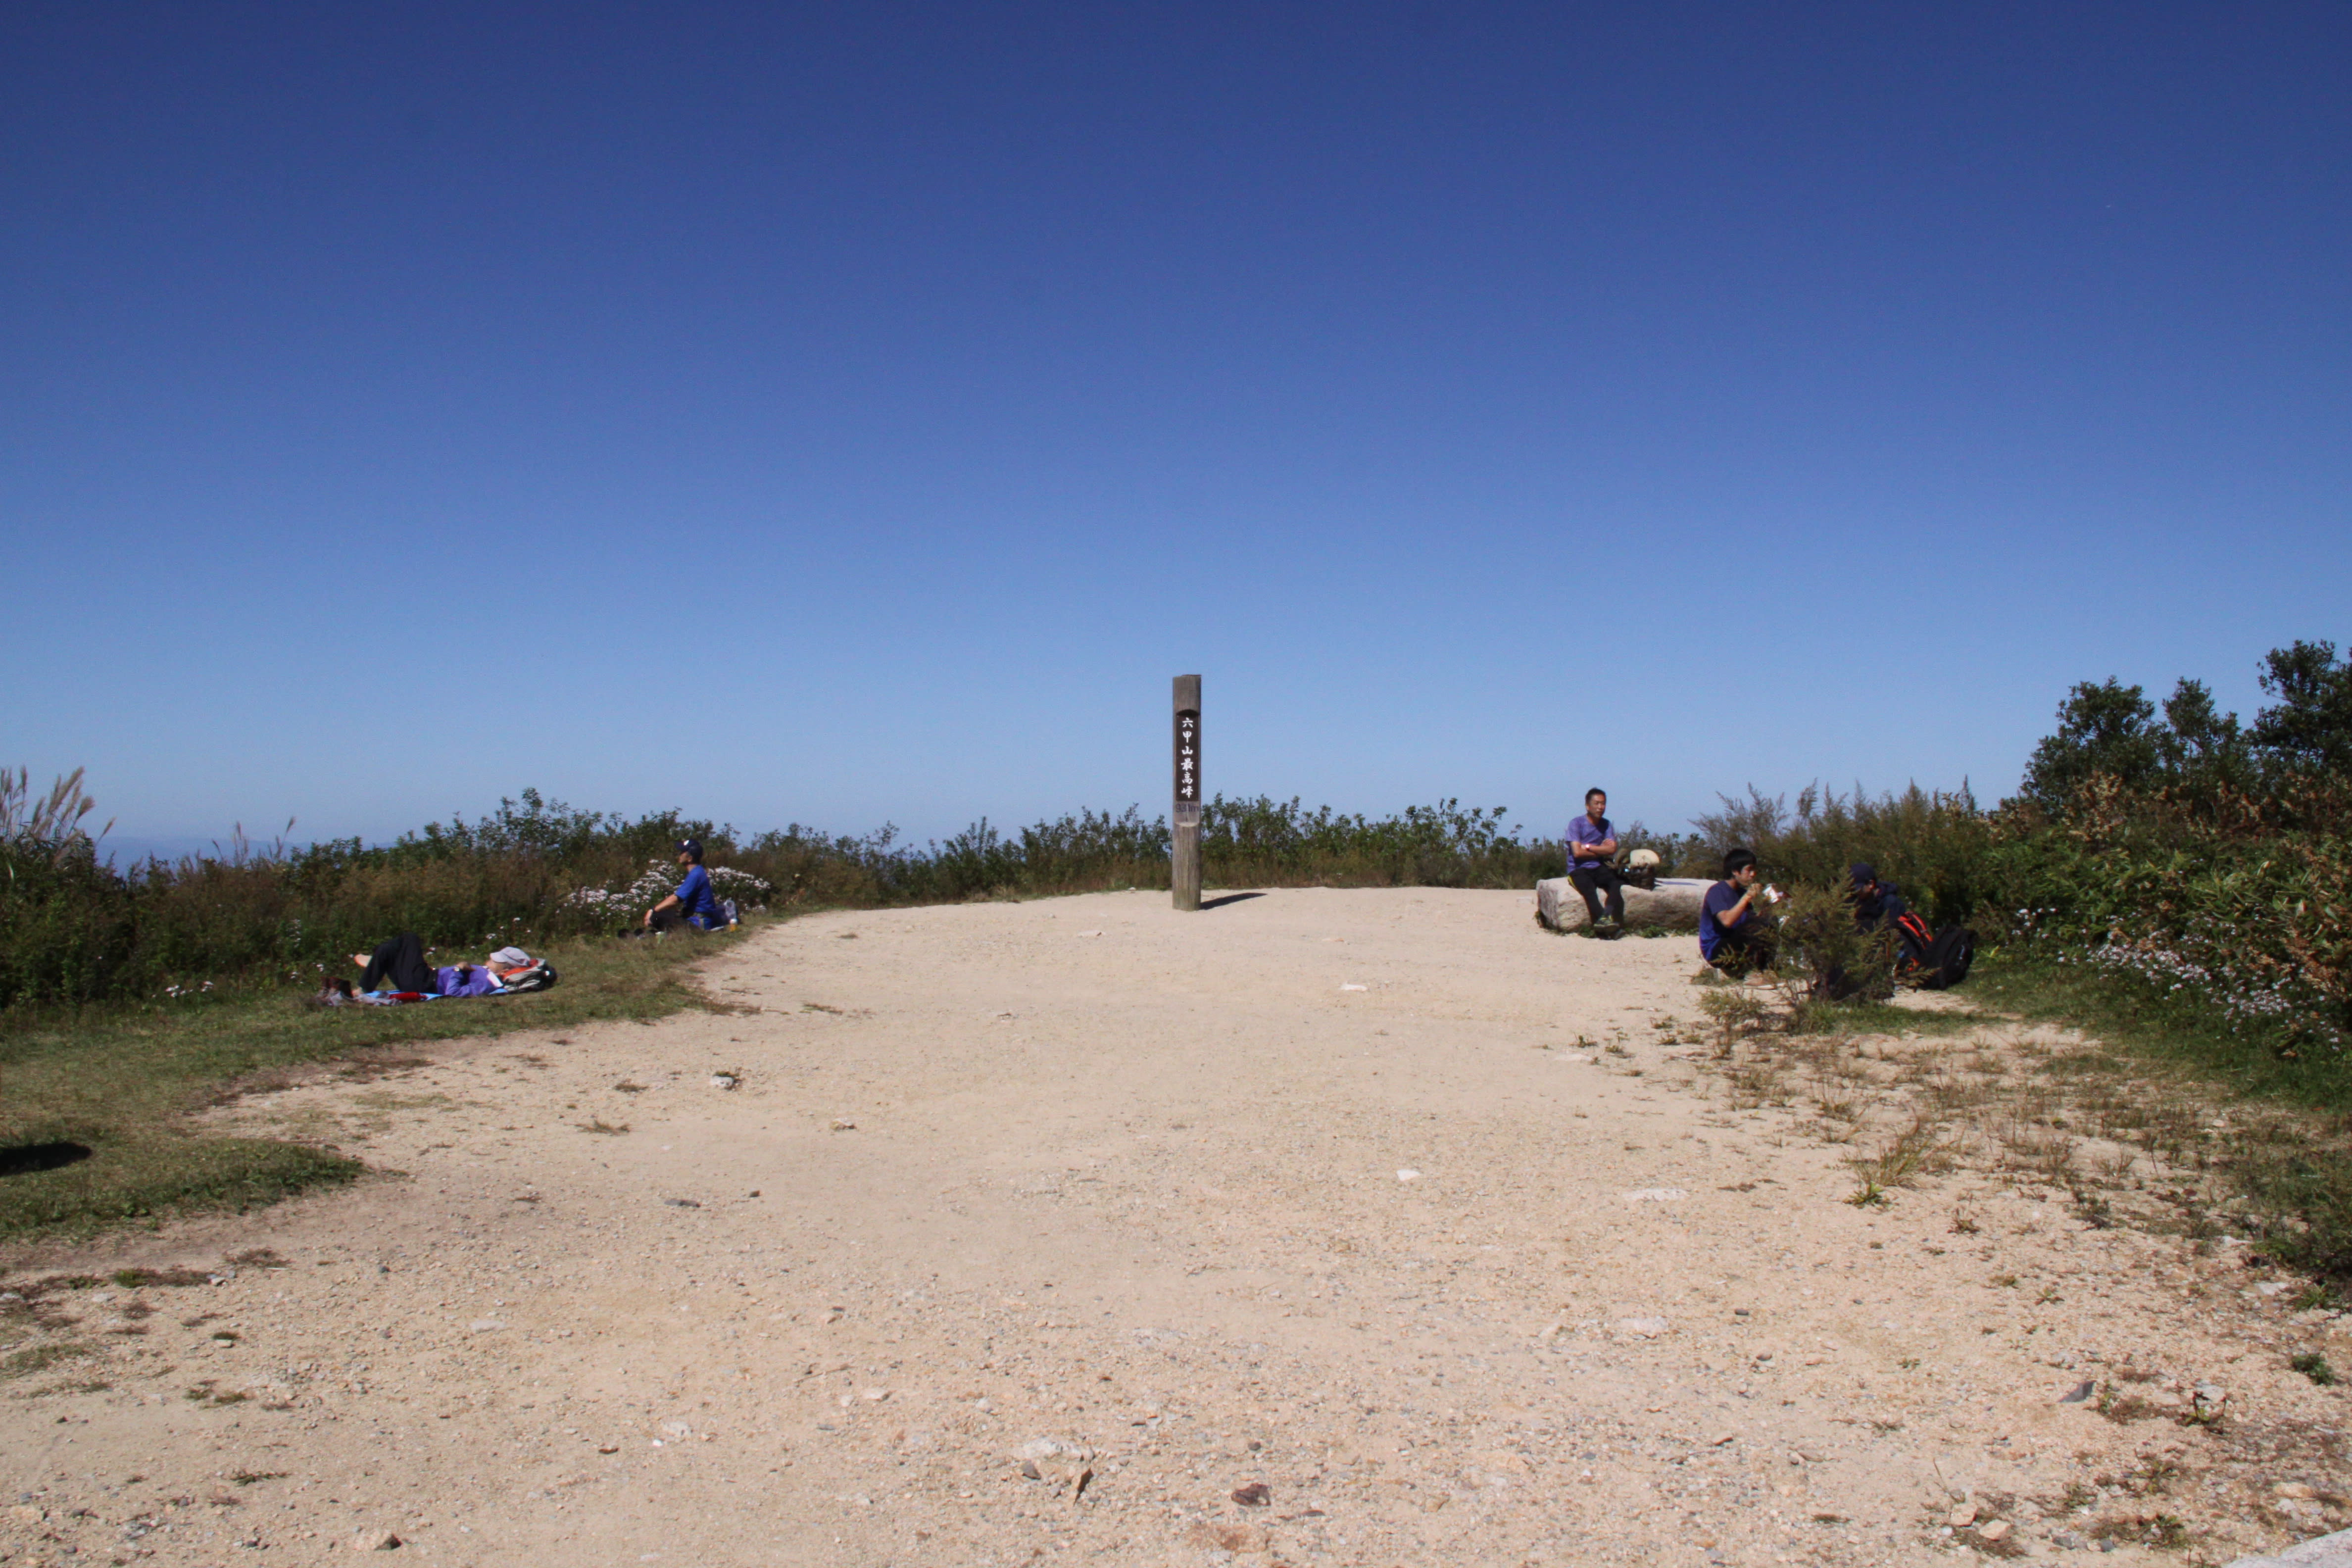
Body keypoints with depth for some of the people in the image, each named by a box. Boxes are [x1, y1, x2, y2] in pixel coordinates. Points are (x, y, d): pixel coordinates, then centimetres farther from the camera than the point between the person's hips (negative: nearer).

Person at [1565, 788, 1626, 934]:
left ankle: (1611, 917, -45)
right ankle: (1600, 919, -49)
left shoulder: (1606, 825, 13)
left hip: (1599, 868, 4)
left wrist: (1588, 847, -6)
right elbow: (1577, 852, -13)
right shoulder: (1576, 824, -3)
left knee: (1617, 882, -28)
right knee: (1588, 887, -35)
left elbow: (1612, 849, 0)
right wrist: (1601, 850, -1)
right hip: (1579, 870, -4)